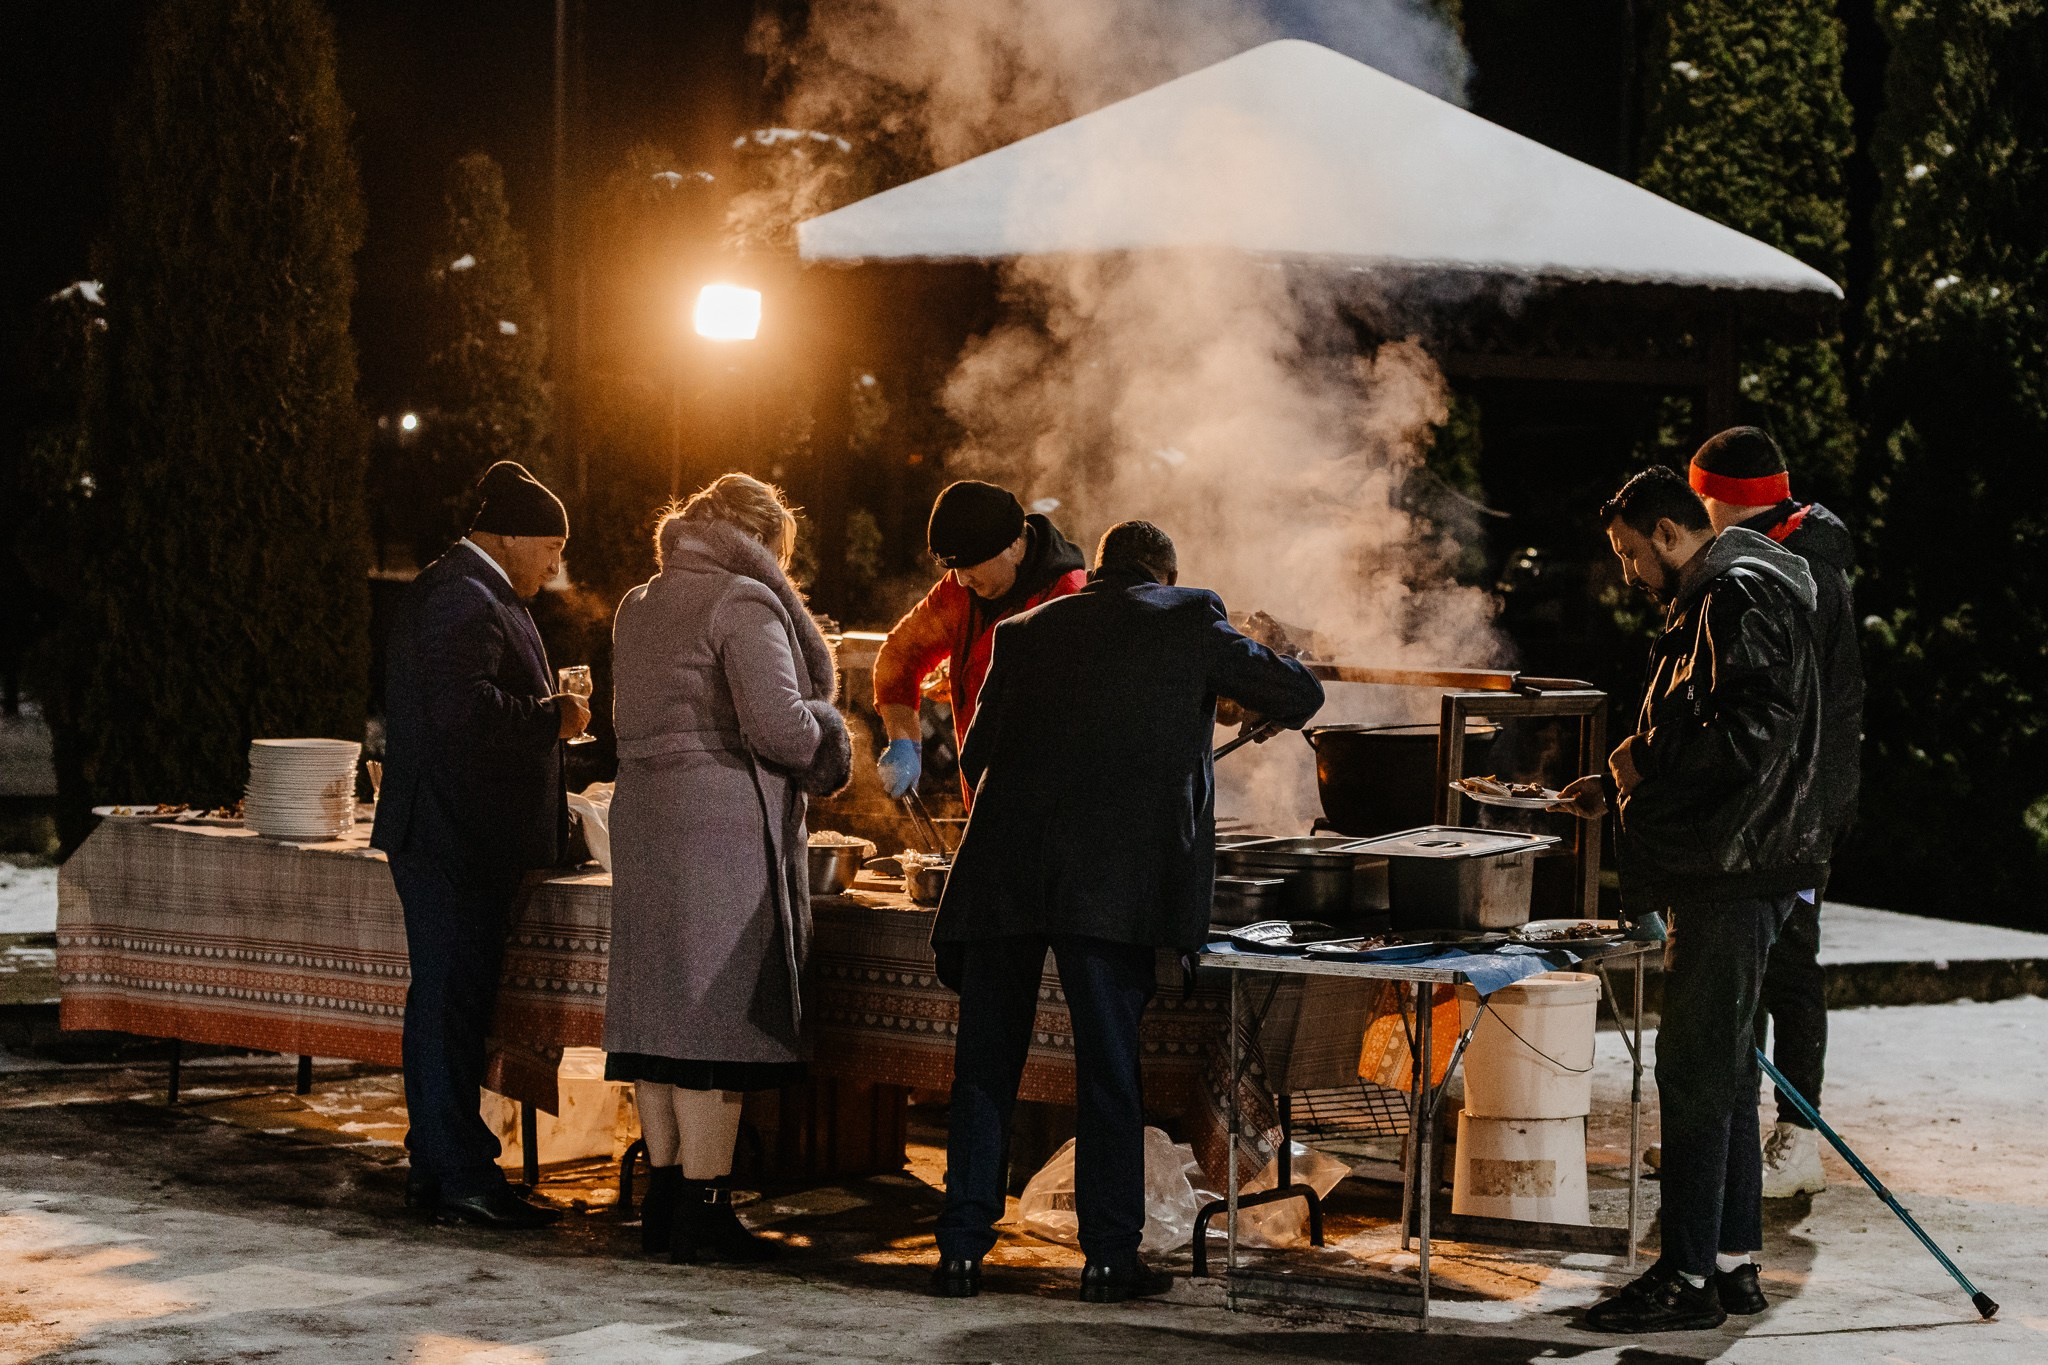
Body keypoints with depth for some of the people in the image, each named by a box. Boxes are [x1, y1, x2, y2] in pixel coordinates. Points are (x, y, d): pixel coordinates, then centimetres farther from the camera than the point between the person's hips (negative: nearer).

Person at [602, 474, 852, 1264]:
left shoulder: (640, 607, 16)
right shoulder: (743, 603, -9)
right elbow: (776, 723, -18)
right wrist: (825, 729, 3)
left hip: (644, 814, 8)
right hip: (725, 823, -8)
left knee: (662, 1009, 11)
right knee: (718, 1013, -5)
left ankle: (664, 1197, 15)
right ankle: (703, 1209, -5)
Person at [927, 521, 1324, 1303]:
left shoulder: (1025, 633, 18)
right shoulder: (1188, 626, 8)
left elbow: (975, 756, 22)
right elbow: (1300, 697, 13)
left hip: (1002, 871, 3)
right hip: (1114, 879, -3)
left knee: (985, 1066, 9)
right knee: (1108, 1070, 3)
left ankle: (962, 1251, 10)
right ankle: (1109, 1257, 5)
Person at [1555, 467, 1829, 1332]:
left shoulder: (1738, 600, -14)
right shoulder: (1710, 602, 19)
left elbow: (1750, 737, -24)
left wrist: (1645, 760, -13)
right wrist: (1617, 787, 19)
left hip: (1733, 875, -11)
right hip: (1721, 872, 11)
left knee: (1696, 1072, -8)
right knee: (1720, 1067, 14)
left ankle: (1687, 1278, -6)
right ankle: (1732, 1262, 20)